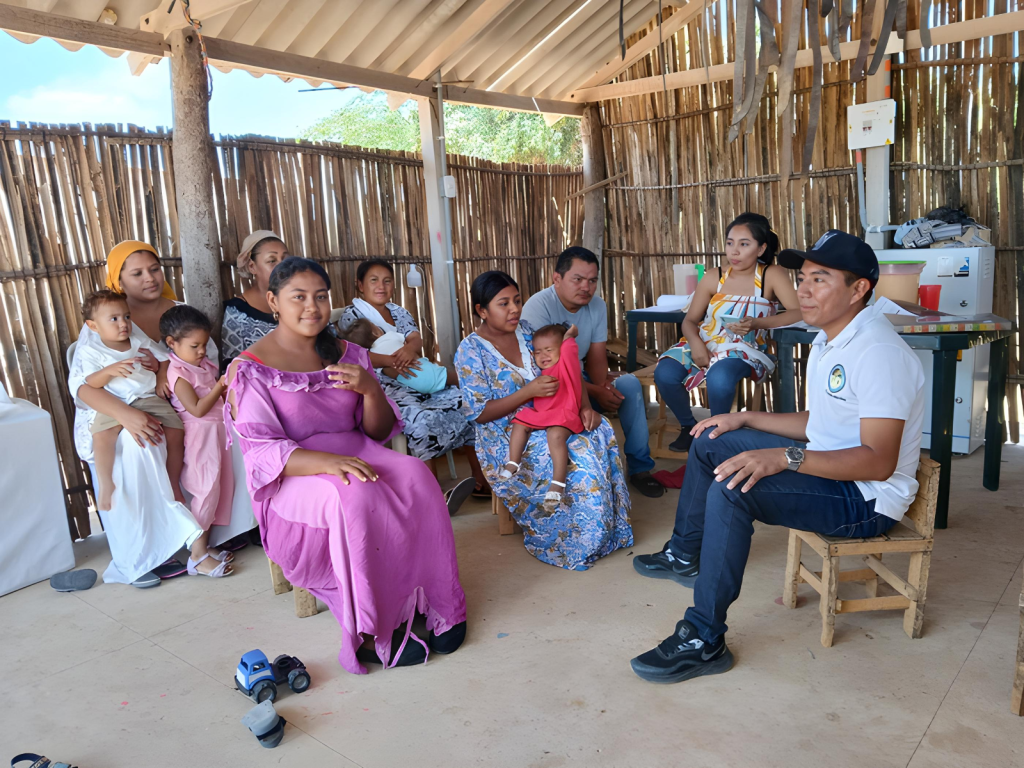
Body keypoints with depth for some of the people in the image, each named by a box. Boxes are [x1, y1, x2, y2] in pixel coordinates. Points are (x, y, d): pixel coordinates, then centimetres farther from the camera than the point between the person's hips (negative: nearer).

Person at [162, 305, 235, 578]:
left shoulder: (206, 365, 11)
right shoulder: (178, 372, -13)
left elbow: (221, 397, 18)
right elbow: (197, 409, -19)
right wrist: (220, 386, -19)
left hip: (218, 431, 9)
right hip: (200, 435, -8)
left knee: (221, 488, 11)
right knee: (207, 491, -8)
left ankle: (205, 546, 22)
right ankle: (197, 557, 1)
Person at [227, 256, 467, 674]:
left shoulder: (348, 355, 11)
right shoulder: (250, 370, -4)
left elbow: (380, 432, 10)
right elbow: (261, 452, -14)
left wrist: (370, 389, -12)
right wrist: (327, 461, -33)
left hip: (356, 456, 4)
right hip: (293, 480, -4)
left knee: (415, 476, -27)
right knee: (356, 497, -36)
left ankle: (437, 605, -16)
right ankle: (374, 631, -20)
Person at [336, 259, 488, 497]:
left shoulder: (399, 312, 21)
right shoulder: (351, 315, 2)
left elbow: (416, 338, 1)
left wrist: (409, 348, -26)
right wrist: (390, 361, -33)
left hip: (420, 380, 7)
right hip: (385, 388, -6)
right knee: (424, 420, -35)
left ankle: (480, 478, -6)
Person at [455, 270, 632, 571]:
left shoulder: (526, 331, 6)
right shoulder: (471, 351, -11)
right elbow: (479, 414, -14)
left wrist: (584, 405, -9)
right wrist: (530, 391, -23)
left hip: (547, 420, 6)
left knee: (600, 433, -20)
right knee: (576, 458, -27)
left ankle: (609, 528, -7)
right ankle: (576, 543, -6)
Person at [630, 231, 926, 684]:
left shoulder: (880, 353, -24)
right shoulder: (829, 341, 9)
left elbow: (879, 462, -31)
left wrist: (784, 457, -39)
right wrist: (746, 419, 12)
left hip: (867, 499, -11)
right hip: (828, 469, 11)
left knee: (732, 488, -31)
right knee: (710, 442, 12)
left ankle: (705, 642, -21)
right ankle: (685, 555, 26)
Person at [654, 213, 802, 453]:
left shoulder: (772, 275, -3)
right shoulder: (713, 277, 5)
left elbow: (799, 313, -15)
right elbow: (690, 320, 7)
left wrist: (757, 323, -28)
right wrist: (695, 343, -16)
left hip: (744, 349, -3)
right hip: (705, 344, 4)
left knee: (719, 377, -38)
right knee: (664, 373, -24)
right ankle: (689, 426, 4)